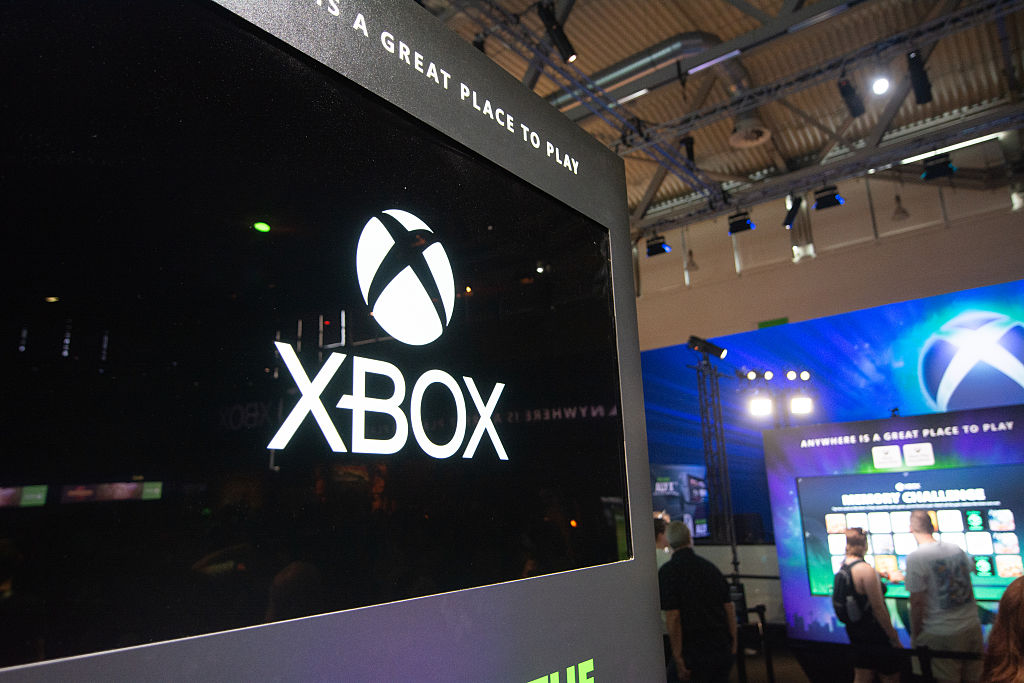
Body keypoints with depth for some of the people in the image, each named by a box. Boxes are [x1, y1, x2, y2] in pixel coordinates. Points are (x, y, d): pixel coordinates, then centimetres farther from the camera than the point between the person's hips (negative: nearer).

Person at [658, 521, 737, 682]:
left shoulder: (667, 572, -10)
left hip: (694, 651, -6)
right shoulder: (710, 566, 7)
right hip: (723, 649, 6)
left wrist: (678, 659, -11)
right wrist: (733, 645, 14)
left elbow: (672, 617, -15)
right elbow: (729, 607, 8)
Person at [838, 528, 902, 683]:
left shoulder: (843, 566, 1)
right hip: (874, 633, -7)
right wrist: (894, 637, -11)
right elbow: (878, 609, -21)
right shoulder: (866, 570, -23)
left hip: (854, 629, 7)